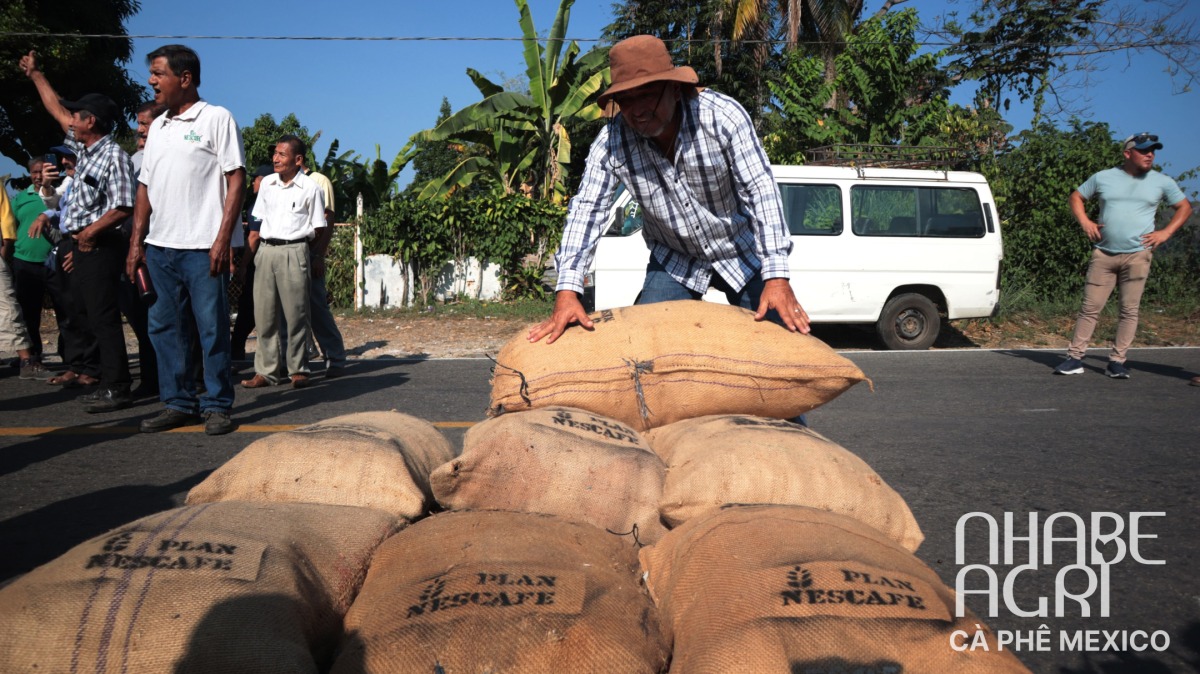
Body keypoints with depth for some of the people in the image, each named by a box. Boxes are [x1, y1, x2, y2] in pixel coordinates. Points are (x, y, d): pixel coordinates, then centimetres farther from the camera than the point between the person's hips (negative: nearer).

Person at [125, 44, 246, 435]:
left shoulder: (216, 118, -1)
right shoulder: (157, 127, 17)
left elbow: (236, 179, -7)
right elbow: (145, 186, 19)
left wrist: (223, 239, -15)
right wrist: (136, 241, 11)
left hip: (202, 246, -7)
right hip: (160, 246, 7)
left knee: (212, 329, -1)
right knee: (166, 328, 9)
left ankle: (217, 407, 8)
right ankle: (178, 404, 19)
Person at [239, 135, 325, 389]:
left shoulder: (310, 188, 1)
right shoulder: (267, 184, 13)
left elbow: (317, 228, 4)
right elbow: (258, 222, 17)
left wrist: (317, 261, -2)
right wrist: (249, 255, 12)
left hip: (293, 251, -4)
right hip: (265, 251, 4)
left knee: (296, 313, -2)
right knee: (264, 313, 3)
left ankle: (298, 369, 8)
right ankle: (267, 370, 10)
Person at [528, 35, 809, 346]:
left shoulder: (723, 115, -25)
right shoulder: (611, 141, -19)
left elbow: (760, 189, -28)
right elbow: (587, 209, -21)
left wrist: (776, 277, -38)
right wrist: (567, 292, -34)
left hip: (741, 255, -1)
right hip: (674, 262, 2)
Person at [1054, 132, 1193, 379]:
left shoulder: (1162, 182, 7)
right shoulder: (1103, 178, 7)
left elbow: (1185, 207, 16)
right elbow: (1075, 197, 17)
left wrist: (1165, 232, 2)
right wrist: (1085, 222, 2)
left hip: (1137, 254, 0)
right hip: (1103, 254, 0)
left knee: (1129, 310, -1)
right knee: (1090, 307, -1)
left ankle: (1117, 362, 5)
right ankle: (1075, 358, 2)